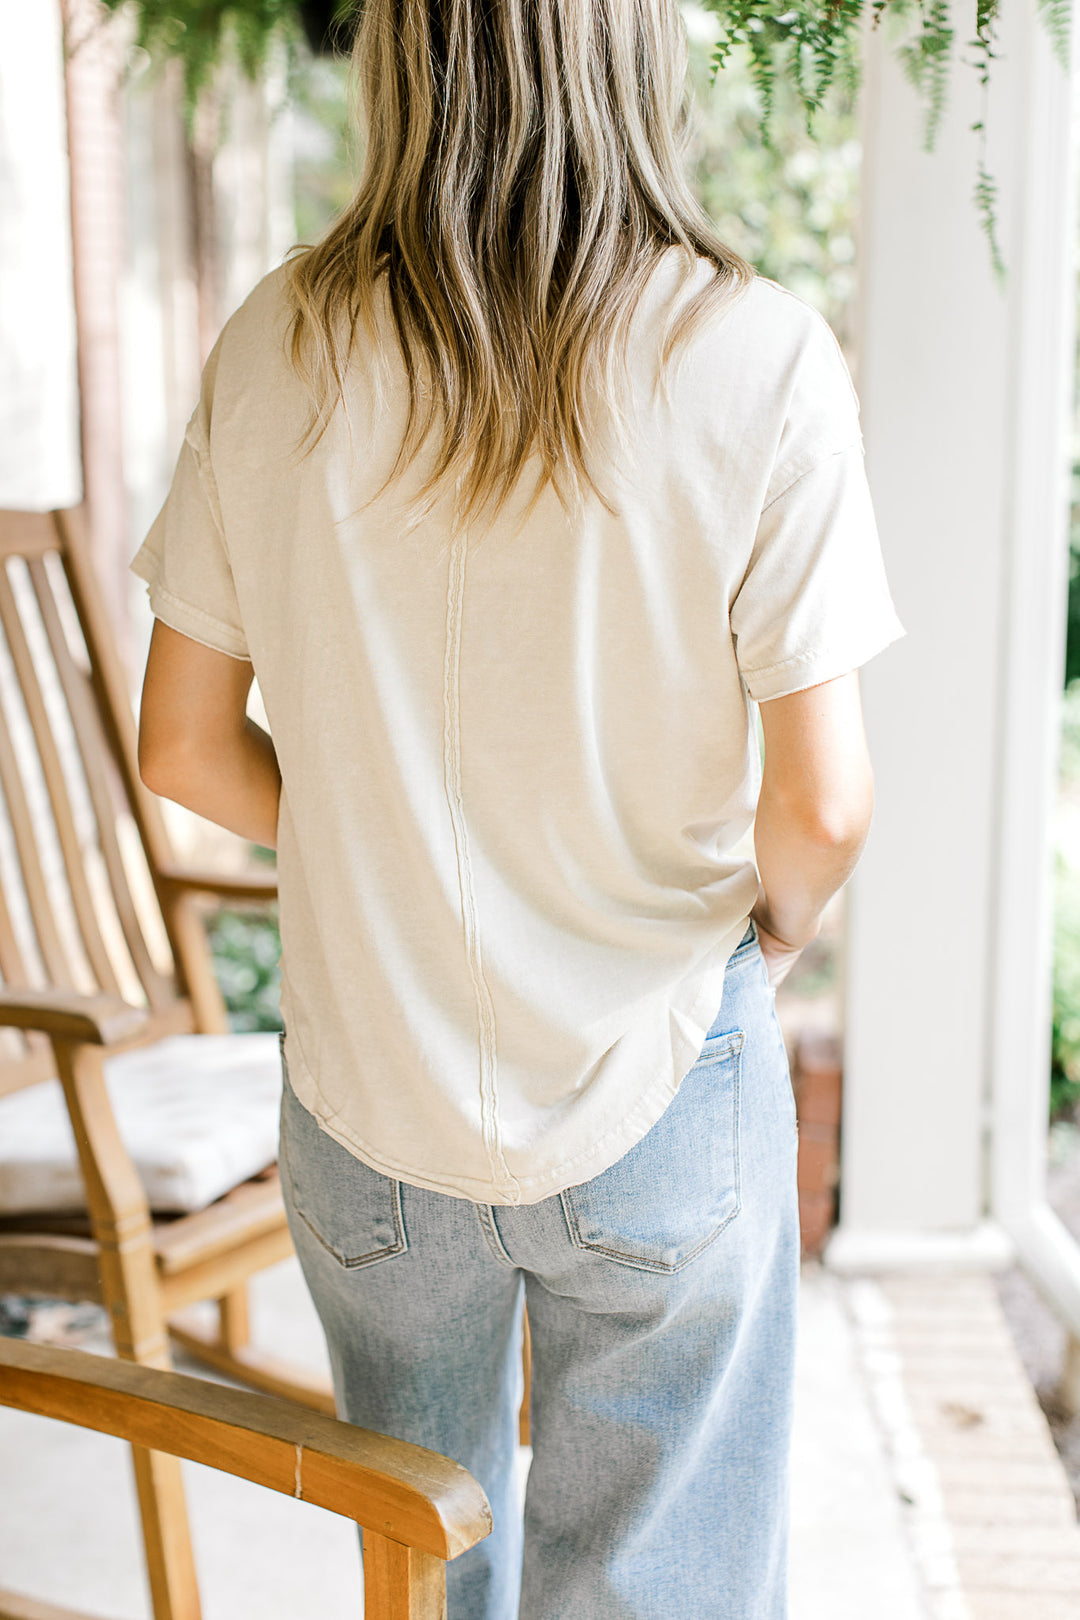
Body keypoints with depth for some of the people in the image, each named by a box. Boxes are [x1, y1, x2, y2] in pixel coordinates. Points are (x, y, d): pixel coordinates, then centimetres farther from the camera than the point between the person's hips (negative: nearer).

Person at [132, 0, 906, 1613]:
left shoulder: (274, 348, -8)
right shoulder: (758, 357, -16)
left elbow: (185, 748, -3)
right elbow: (824, 802, -16)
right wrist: (775, 920, 6)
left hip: (364, 1087, 3)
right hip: (651, 1087, -2)